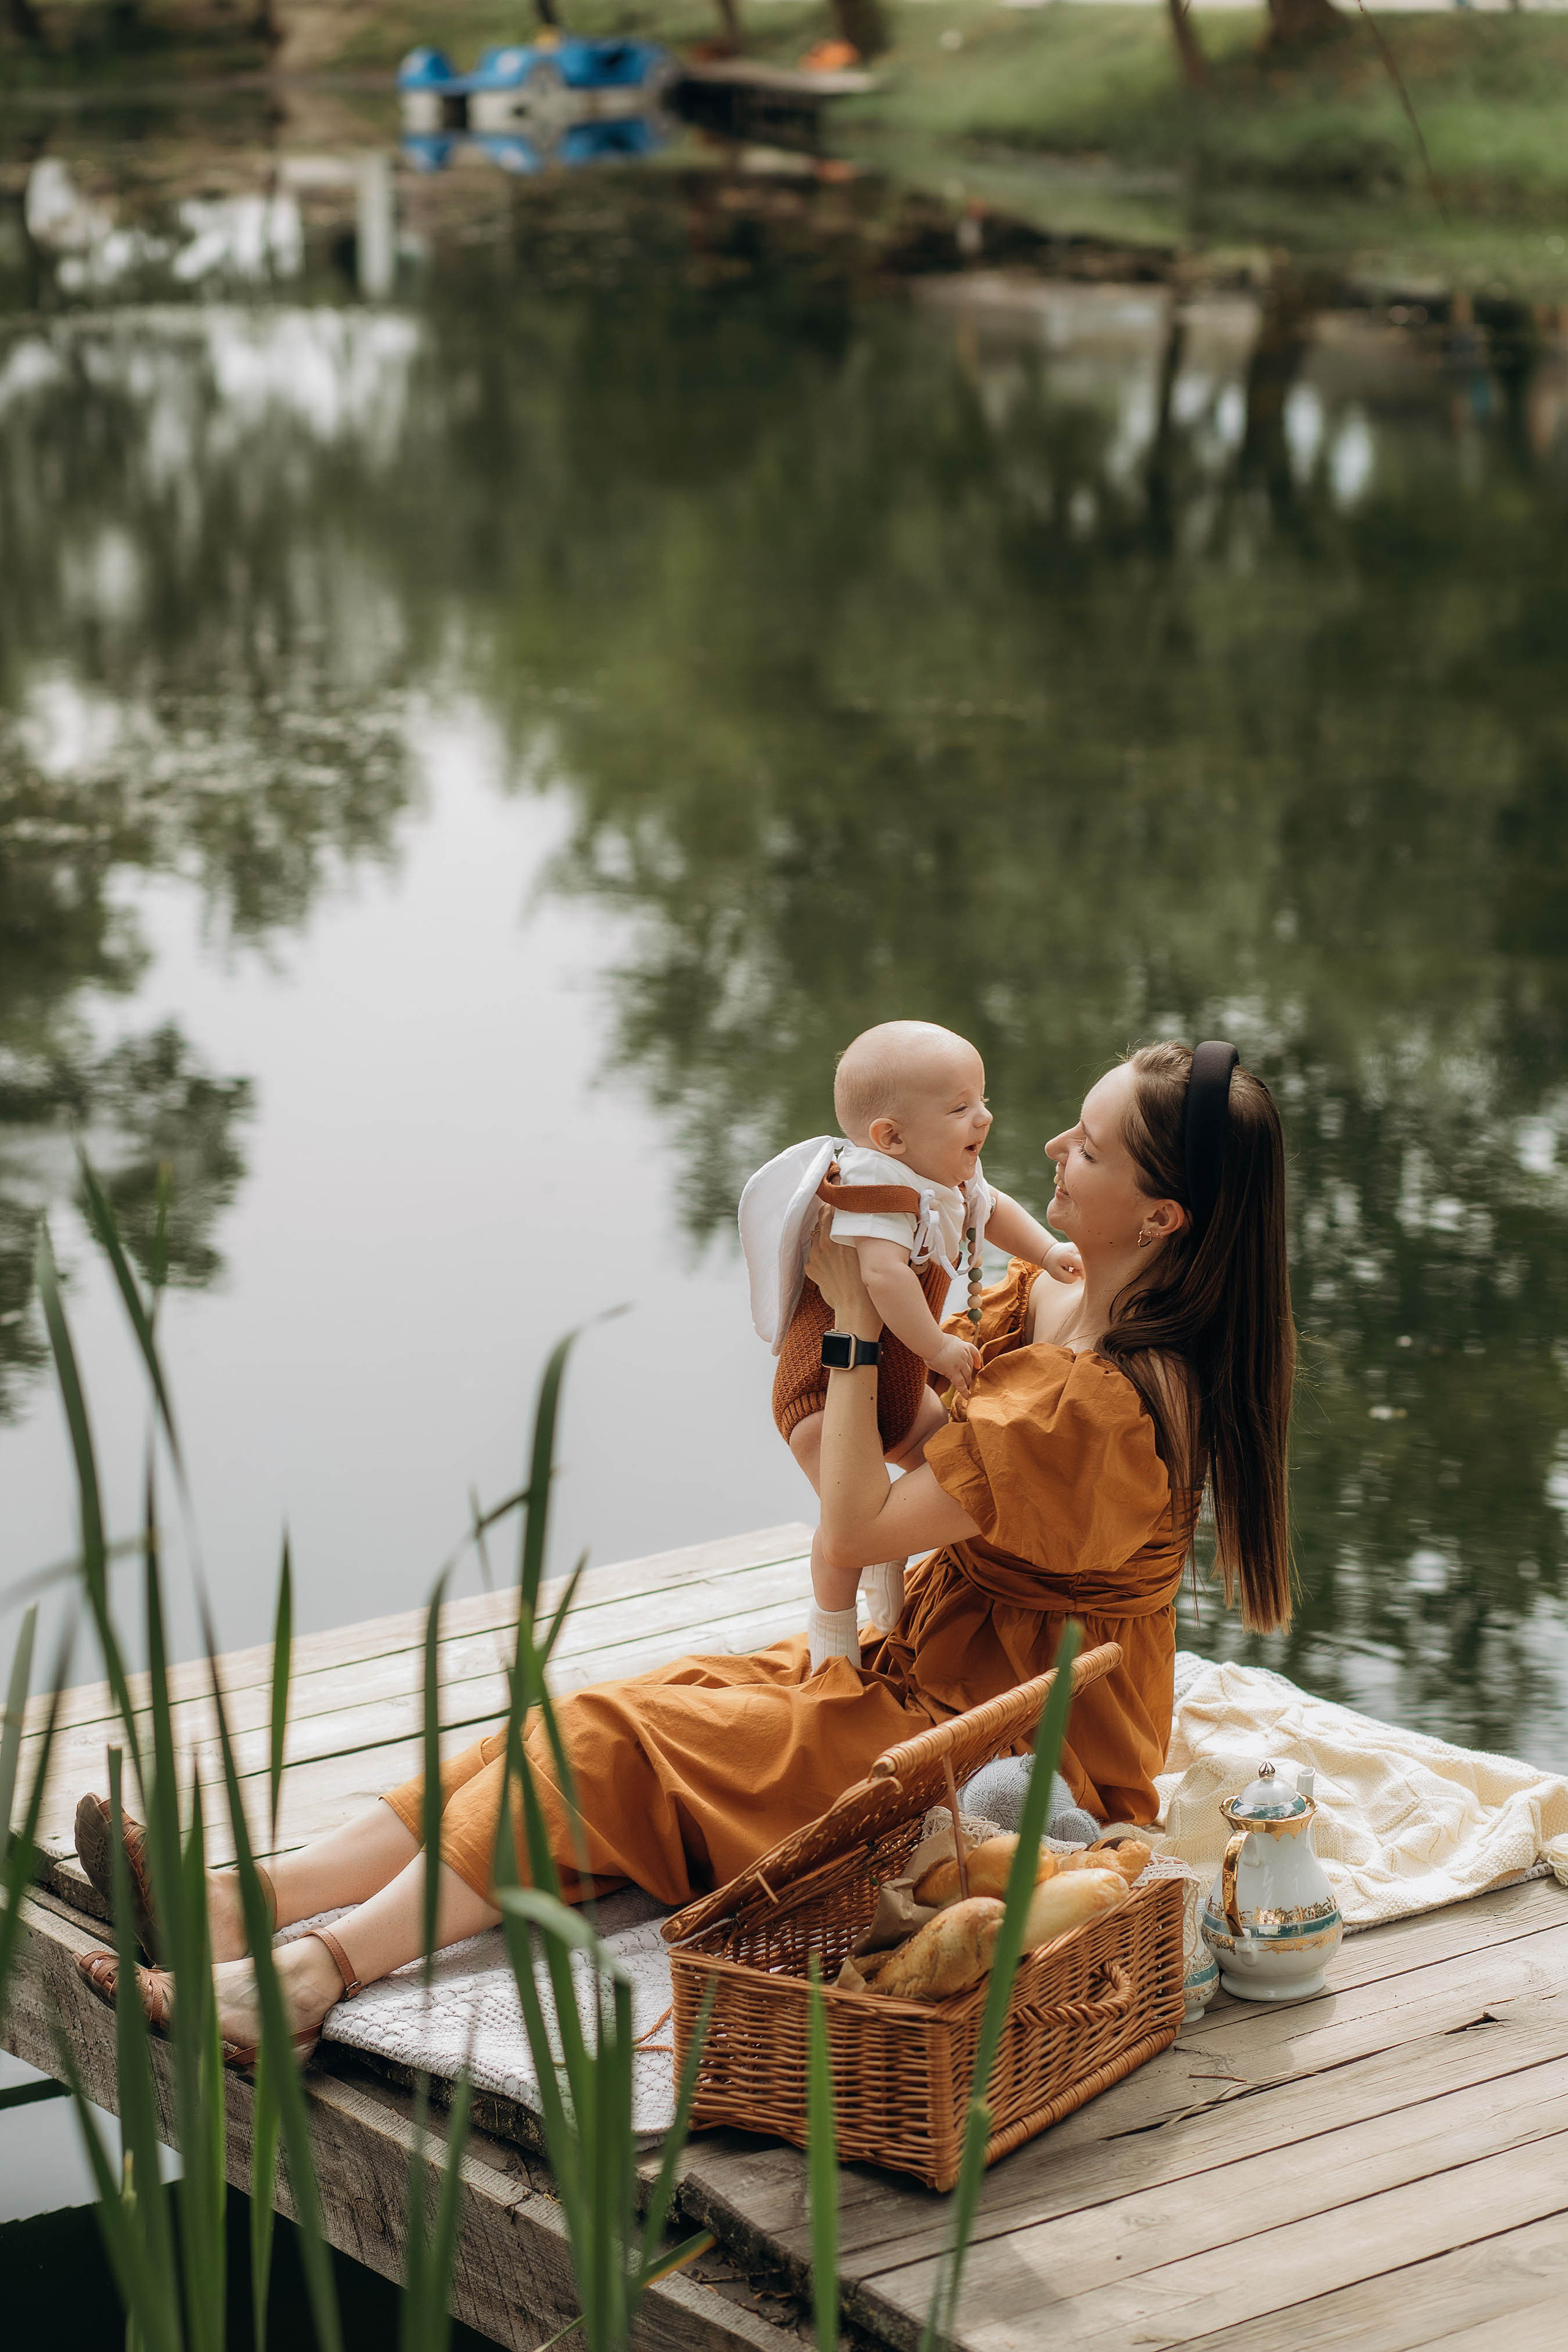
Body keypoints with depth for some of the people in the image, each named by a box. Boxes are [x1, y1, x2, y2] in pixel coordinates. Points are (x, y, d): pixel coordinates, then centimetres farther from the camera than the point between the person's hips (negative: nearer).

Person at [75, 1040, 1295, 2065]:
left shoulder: (1102, 1403, -26)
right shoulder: (1045, 1299, 5)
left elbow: (853, 1530, -24)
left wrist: (856, 1320, -17)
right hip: (919, 1668, 9)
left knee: (616, 1744, -19)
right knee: (596, 1717, -7)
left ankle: (320, 1972, -24)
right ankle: (252, 1900, -16)